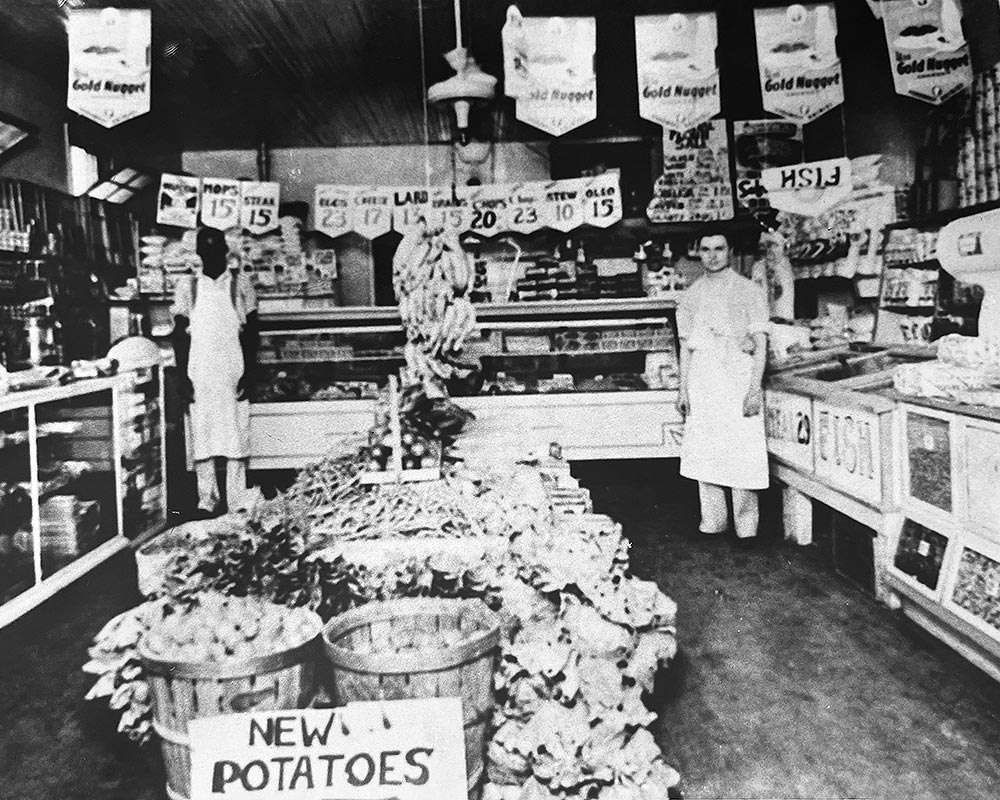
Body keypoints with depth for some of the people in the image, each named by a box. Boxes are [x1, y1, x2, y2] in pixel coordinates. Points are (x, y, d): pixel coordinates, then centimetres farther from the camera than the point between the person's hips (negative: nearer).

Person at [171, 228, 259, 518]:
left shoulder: (240, 284, 4)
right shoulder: (187, 288, 7)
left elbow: (252, 331, 3)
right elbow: (179, 336, 7)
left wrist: (248, 373, -5)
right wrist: (183, 378, -1)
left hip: (233, 374, -1)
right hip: (199, 376, 1)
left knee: (236, 439, -1)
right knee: (202, 439, 2)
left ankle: (237, 504, 5)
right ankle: (206, 501, 12)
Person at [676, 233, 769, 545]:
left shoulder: (748, 290, 0)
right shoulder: (691, 294, 12)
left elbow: (760, 343, -3)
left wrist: (754, 388, -12)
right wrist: (683, 388, 9)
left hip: (738, 373, -4)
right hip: (701, 376, 4)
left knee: (742, 452, -5)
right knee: (703, 452, 5)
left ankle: (746, 526, 6)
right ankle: (712, 521, 16)